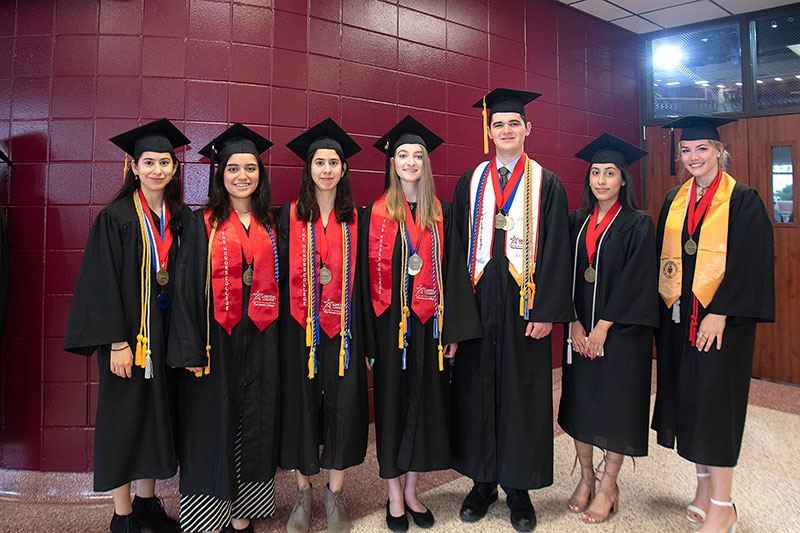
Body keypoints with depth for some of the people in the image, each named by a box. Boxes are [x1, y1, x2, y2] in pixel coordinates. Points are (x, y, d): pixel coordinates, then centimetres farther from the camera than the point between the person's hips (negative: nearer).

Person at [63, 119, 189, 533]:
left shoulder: (181, 218, 6)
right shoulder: (115, 218, -7)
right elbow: (104, 284, -11)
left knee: (156, 415, 13)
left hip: (167, 333, 5)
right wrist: (117, 342, -17)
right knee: (123, 419, 4)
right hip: (128, 332, -5)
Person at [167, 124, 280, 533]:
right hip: (216, 339, -3)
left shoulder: (271, 224, 9)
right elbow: (186, 288, -4)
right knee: (212, 427, 3)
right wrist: (190, 349, -11)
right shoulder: (202, 223, 0)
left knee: (254, 427, 9)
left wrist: (280, 337, 5)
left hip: (261, 341, 3)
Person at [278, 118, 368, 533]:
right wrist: (282, 325, -5)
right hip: (300, 327, 0)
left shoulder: (356, 219, 6)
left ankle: (335, 495, 21)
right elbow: (280, 276, 3)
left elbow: (363, 278, 6)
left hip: (343, 327, 1)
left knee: (342, 405, 3)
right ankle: (303, 493, 24)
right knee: (301, 403, 6)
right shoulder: (289, 217, 4)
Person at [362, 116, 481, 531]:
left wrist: (454, 329, -2)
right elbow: (367, 274, -1)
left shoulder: (441, 214, 6)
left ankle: (412, 491, 27)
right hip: (389, 323, -2)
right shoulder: (375, 214, 1)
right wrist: (367, 333, -7)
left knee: (424, 401, 9)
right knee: (392, 400, 6)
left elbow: (453, 272, 4)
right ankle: (395, 496, 22)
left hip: (428, 322, 2)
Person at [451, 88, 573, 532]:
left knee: (522, 394, 5)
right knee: (476, 390, 8)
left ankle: (518, 488, 22)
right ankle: (483, 482, 25)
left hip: (524, 307, -2)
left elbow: (555, 251, -1)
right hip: (476, 307, 2)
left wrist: (546, 311, -9)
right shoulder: (469, 183, 9)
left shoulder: (547, 185, 4)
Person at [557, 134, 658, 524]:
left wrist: (603, 326, -15)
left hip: (621, 330, -4)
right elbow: (566, 275, 3)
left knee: (616, 403, 4)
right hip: (580, 329, 4)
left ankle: (608, 487, 20)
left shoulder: (638, 226, -5)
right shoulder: (577, 222, 7)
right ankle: (585, 477, 27)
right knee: (580, 401, 9)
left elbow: (635, 283, -12)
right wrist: (574, 323, -7)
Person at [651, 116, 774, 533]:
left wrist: (719, 313, -18)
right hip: (678, 317, 5)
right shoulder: (674, 201, 11)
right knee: (686, 401, 10)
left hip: (721, 318, -5)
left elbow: (747, 263, -11)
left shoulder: (742, 200, -5)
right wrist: (666, 309, 5)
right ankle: (704, 489, 26)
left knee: (715, 403, -2)